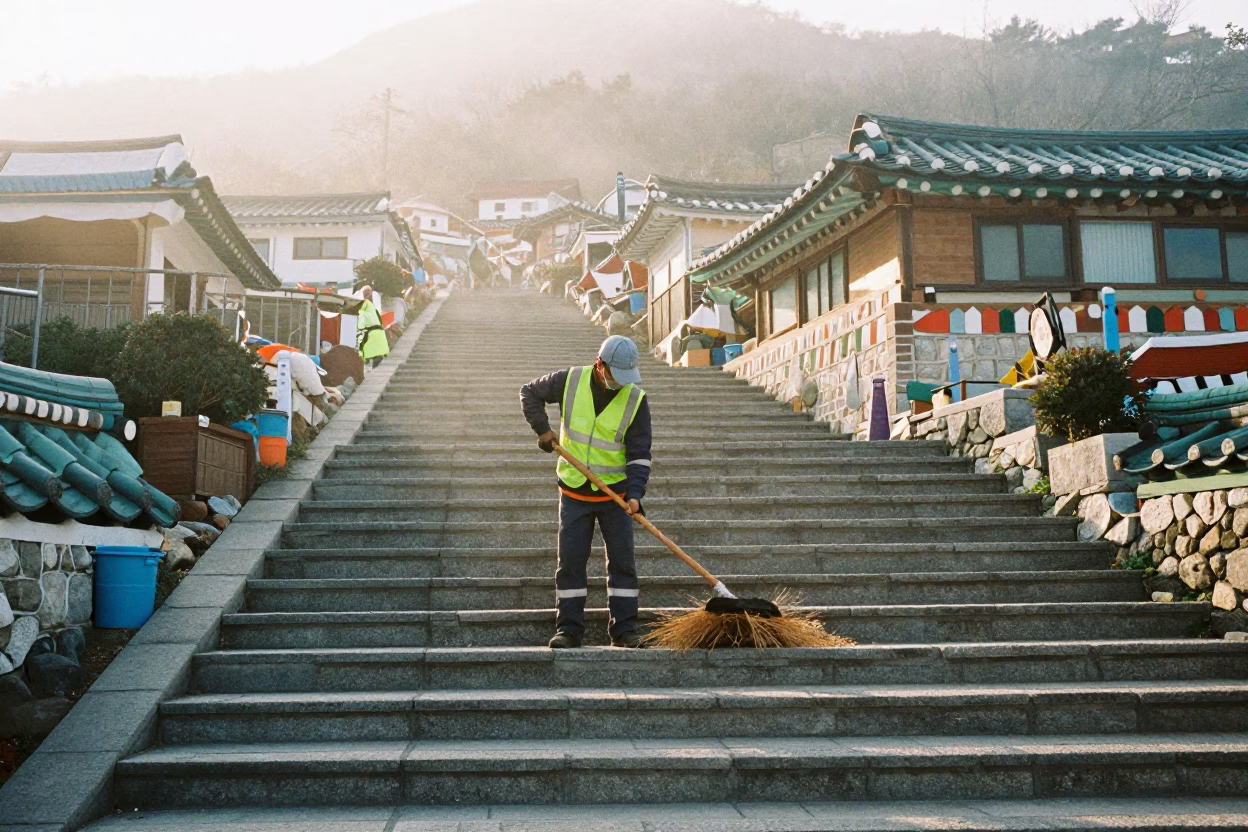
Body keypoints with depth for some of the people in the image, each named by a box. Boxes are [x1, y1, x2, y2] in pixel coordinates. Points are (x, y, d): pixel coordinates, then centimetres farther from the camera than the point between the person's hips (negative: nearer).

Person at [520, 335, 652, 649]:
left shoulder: (636, 399, -10)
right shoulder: (570, 381, -8)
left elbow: (639, 454, -11)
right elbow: (530, 392, 10)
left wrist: (635, 493, -23)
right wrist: (542, 428, -1)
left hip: (615, 494, 0)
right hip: (574, 492, 0)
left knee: (622, 561, 3)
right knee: (570, 562, 4)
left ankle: (624, 629, 12)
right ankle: (569, 629, 12)